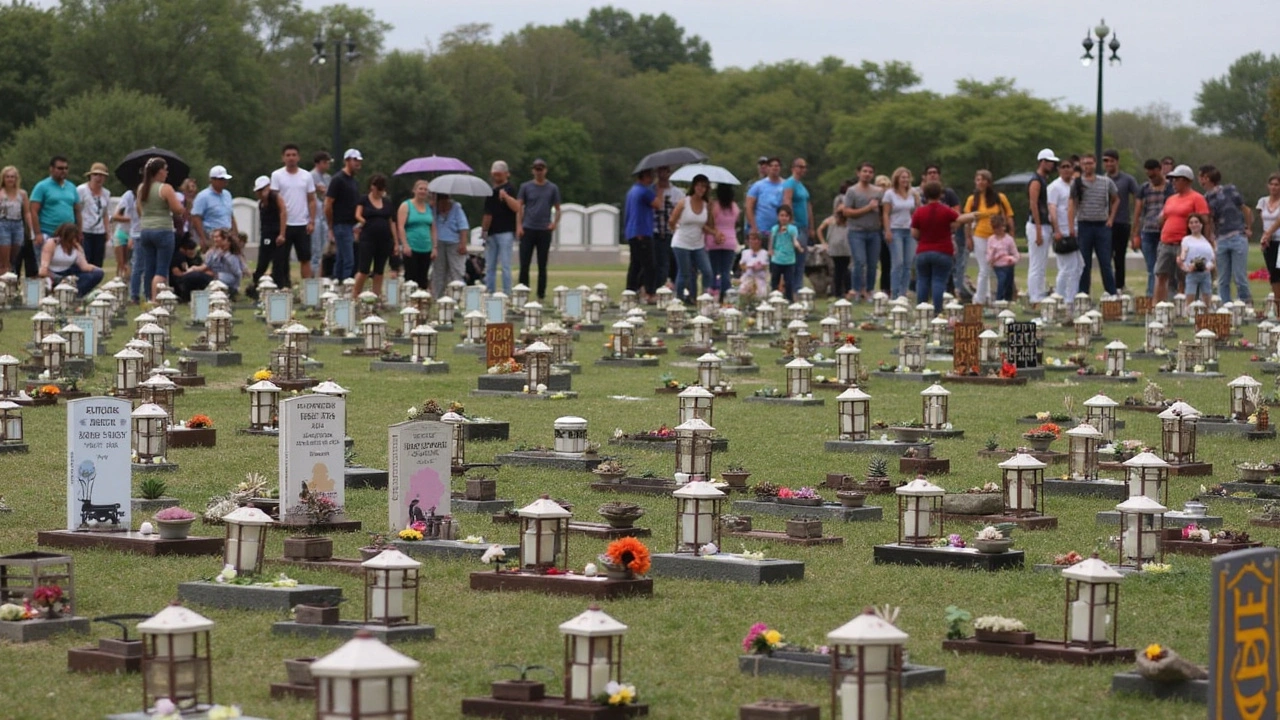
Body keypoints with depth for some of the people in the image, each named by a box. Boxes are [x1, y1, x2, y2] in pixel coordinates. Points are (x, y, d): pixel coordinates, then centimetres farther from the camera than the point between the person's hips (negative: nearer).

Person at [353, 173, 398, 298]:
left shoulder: (387, 202, 12)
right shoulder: (364, 200, 3)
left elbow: (392, 222, 13)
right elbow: (358, 215, -1)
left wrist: (396, 242, 11)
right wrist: (365, 222, -19)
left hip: (385, 240, 4)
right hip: (368, 239, -4)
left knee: (379, 272, 7)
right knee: (363, 271, -7)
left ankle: (377, 297, 11)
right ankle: (356, 296, 1)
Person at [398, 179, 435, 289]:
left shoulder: (429, 208, 15)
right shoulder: (406, 206, 0)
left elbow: (433, 229, 17)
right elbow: (400, 227, -7)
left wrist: (434, 247, 10)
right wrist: (405, 245, -16)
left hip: (426, 250, 5)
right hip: (411, 249, -5)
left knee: (423, 279, 3)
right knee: (411, 277, -8)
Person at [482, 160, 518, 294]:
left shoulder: (509, 189, -4)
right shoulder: (491, 191, 18)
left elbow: (516, 208, -21)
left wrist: (505, 195, -30)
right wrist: (484, 230, 18)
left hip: (505, 232, -8)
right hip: (491, 233, 8)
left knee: (505, 266, -8)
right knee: (490, 266, 8)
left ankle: (507, 294, -7)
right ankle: (489, 294, 12)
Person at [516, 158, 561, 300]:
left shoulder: (552, 188, 7)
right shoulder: (526, 187, 6)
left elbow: (557, 208, 10)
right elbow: (519, 207, 4)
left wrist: (554, 222, -9)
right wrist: (519, 226, -8)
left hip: (544, 230, 0)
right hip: (528, 229, 0)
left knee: (542, 266, 5)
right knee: (524, 264, -2)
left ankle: (541, 295, 10)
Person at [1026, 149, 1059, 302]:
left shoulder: (1045, 181, 17)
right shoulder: (1036, 181, -12)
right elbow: (1033, 205, -18)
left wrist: (1050, 229, 16)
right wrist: (1038, 231, -22)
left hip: (1046, 226, 10)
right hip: (1037, 226, -10)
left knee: (1042, 266, 12)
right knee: (1036, 265, -9)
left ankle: (1041, 297, 16)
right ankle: (1035, 300, -8)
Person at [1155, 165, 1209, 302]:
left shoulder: (1196, 198, -3)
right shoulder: (1171, 199, 19)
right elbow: (1162, 220, 28)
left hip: (1184, 245, -7)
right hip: (1166, 243, 7)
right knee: (1161, 276, 0)